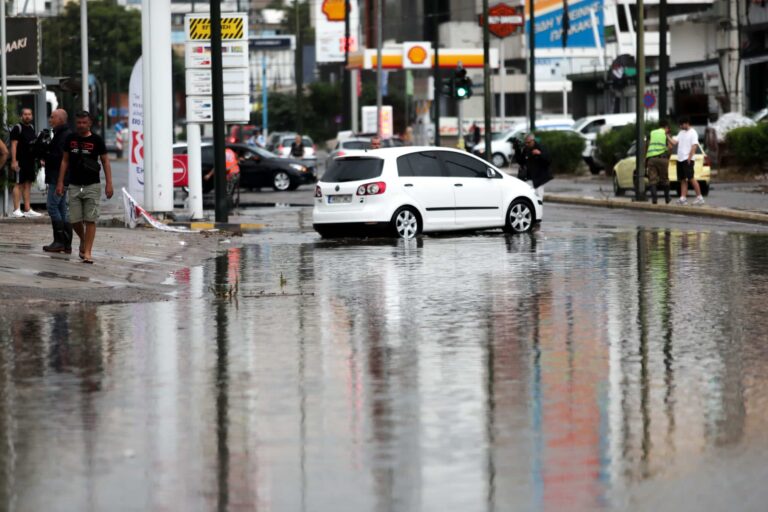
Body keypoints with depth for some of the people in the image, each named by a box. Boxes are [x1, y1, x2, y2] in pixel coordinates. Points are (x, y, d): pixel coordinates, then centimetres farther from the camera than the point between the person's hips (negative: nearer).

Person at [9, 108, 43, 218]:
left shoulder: (31, 128, 16)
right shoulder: (17, 128, -8)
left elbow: (36, 143, 24)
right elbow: (14, 145, -14)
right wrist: (14, 161, -21)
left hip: (30, 160, 8)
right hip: (20, 161, -8)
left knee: (28, 184, 10)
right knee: (18, 184, -7)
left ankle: (27, 210, 13)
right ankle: (16, 210, -7)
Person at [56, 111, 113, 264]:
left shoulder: (96, 140, -2)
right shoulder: (70, 139, 7)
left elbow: (105, 161, 1)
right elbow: (65, 161, 12)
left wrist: (109, 183, -7)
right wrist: (60, 182, 6)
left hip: (92, 186, -3)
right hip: (74, 186, 3)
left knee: (90, 220, -6)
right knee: (75, 220, 2)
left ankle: (87, 252, -3)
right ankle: (83, 241, 30)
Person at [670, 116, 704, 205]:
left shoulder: (693, 133, -5)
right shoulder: (681, 133, 19)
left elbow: (694, 146, -13)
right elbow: (674, 141, 12)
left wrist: (689, 157, -21)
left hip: (687, 159, -8)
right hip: (680, 159, 8)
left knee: (690, 178, -12)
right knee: (683, 179, 6)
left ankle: (699, 197, -9)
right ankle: (683, 198, 5)